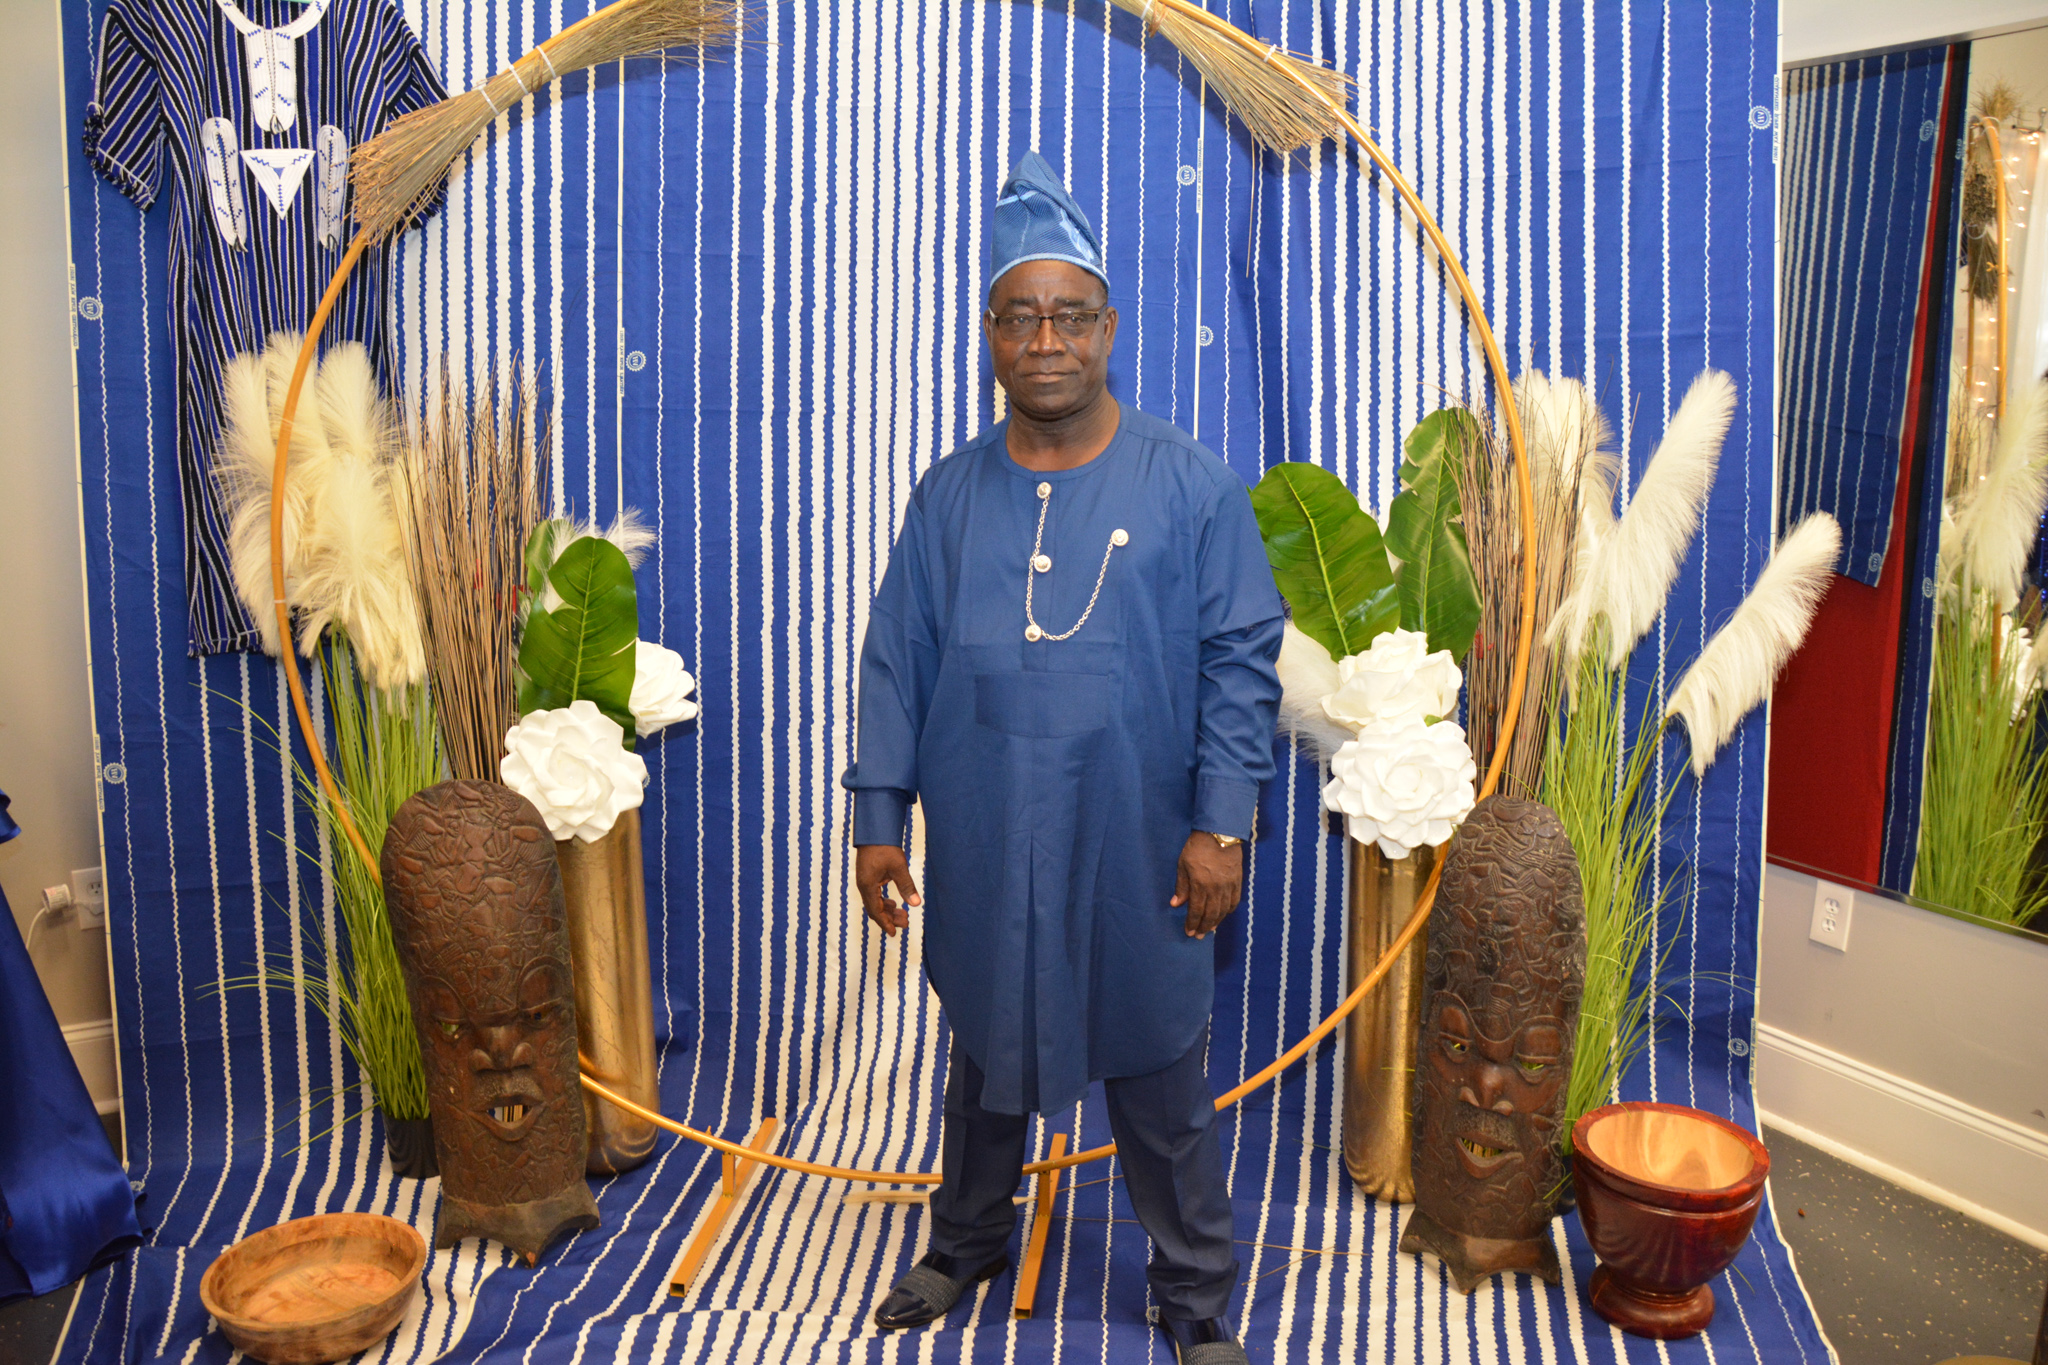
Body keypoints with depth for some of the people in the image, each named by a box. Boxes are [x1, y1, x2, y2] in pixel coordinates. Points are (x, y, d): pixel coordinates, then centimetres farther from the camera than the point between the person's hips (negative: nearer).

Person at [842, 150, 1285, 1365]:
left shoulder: (1192, 485, -6)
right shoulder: (951, 494, 2)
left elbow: (1243, 661, -6)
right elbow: (897, 662, 4)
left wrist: (1221, 824, -11)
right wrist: (879, 817, 1)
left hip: (1136, 855, -2)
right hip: (984, 852, 3)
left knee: (1160, 1081, 10)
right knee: (988, 1054, 21)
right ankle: (967, 1243, 45)